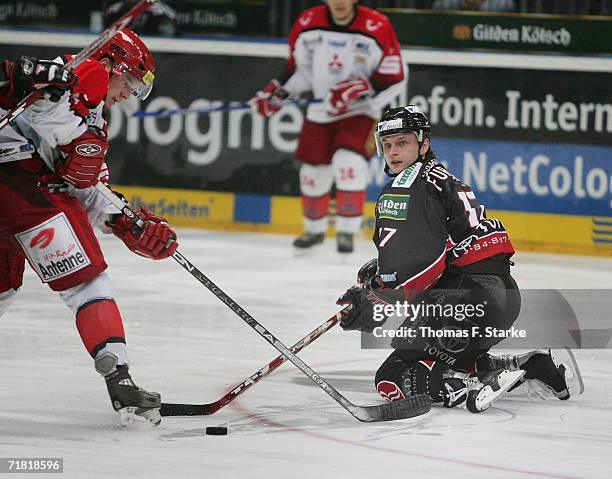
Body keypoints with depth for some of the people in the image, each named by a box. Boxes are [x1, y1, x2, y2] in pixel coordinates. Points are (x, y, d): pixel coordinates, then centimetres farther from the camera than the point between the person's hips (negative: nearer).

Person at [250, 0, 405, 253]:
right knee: (313, 171, 9)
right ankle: (314, 229, 34)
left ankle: (347, 230, -9)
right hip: (320, 111, 4)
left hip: (360, 111, -4)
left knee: (349, 162, -24)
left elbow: (394, 77, -14)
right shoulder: (307, 24, -6)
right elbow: (299, 67, 9)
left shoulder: (377, 28, -18)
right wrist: (277, 91, -3)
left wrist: (361, 90, -26)